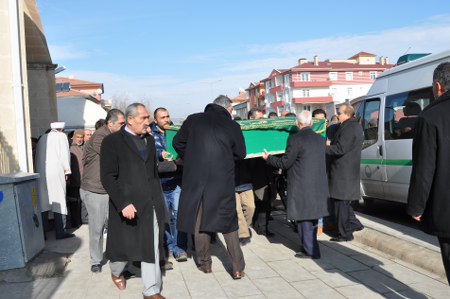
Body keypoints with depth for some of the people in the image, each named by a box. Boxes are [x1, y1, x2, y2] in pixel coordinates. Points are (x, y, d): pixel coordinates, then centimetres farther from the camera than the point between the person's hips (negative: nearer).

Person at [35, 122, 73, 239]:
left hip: (41, 173, 5)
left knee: (43, 202, 7)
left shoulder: (42, 138, 18)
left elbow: (37, 156, 15)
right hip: (56, 172, -5)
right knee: (59, 200, -1)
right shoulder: (62, 136, 5)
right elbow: (65, 154, -3)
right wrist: (67, 170, 3)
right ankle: (61, 231, -1)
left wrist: (39, 172, 16)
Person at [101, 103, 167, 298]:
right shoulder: (112, 141, -6)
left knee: (152, 250, 6)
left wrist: (159, 200, 14)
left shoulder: (149, 140, 13)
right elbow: (107, 177, -12)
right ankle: (116, 272, 45)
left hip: (151, 206, 5)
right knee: (124, 246, 13)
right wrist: (123, 204, -19)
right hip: (128, 206, -4)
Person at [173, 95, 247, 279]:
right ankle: (238, 268, 14)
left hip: (195, 179, 1)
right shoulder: (233, 126, -2)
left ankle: (204, 263, 24)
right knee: (228, 223, 10)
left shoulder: (193, 120, 1)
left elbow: (177, 143, 8)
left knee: (199, 220, 15)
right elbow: (240, 154, 7)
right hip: (223, 181, -1)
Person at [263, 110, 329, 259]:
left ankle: (310, 250, 8)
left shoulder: (295, 139, -14)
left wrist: (268, 157, 5)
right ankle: (311, 247, 29)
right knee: (312, 216, 18)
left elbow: (284, 163, -11)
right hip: (318, 186, 7)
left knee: (303, 217, 3)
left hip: (302, 187, -7)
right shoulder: (321, 139, 8)